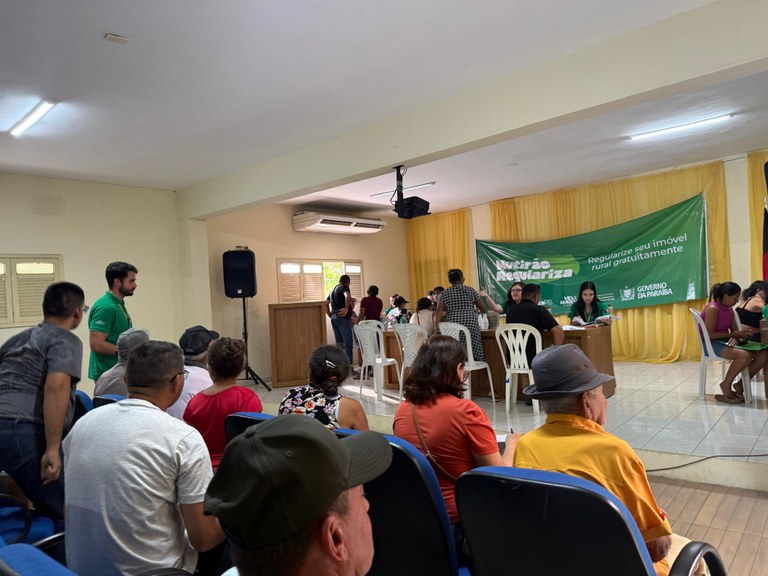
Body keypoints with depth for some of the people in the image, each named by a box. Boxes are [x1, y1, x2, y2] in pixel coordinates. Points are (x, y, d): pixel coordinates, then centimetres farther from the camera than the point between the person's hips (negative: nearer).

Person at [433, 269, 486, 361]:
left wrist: (436, 330, -5)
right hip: (471, 324, 0)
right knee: (474, 353, 1)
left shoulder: (444, 294, 10)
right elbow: (483, 309, 19)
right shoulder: (470, 290, 12)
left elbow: (438, 313, -2)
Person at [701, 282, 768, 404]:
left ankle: (740, 384, 8)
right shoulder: (712, 309, -16)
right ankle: (726, 385, -11)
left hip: (725, 342, 9)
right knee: (744, 355, -32)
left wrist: (736, 337, -15)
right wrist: (735, 334, -16)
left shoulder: (729, 309, 11)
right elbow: (710, 335, -20)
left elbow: (734, 330, 10)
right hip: (712, 344, -9)